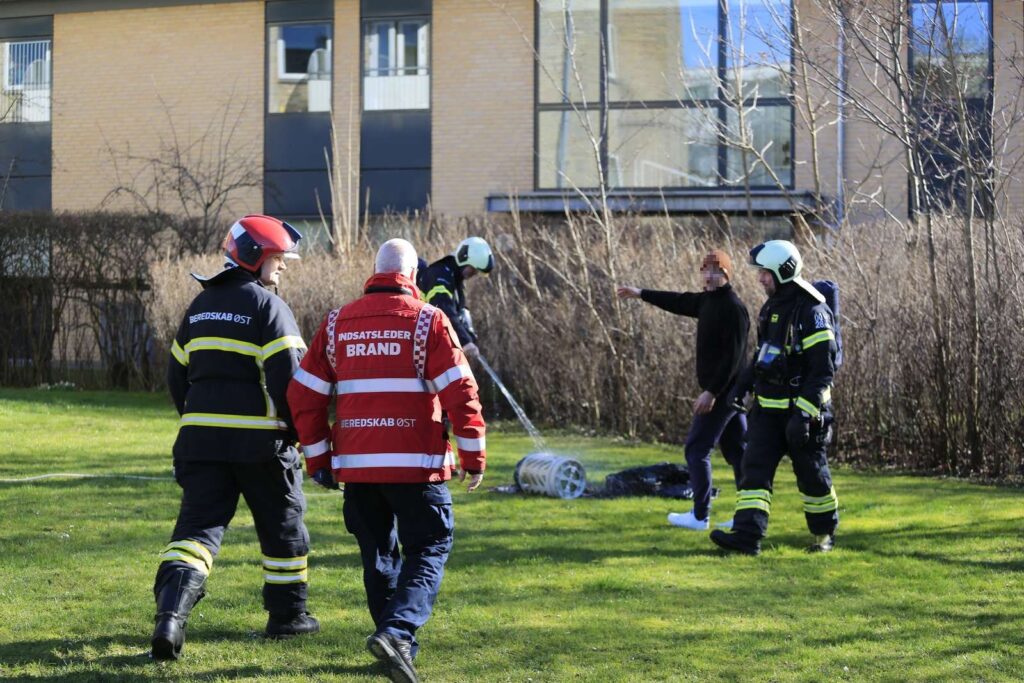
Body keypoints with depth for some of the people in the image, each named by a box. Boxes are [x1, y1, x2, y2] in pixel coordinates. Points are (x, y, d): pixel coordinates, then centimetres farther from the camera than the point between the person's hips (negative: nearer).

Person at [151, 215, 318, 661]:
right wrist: (301, 432, -2)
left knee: (199, 524, 1)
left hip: (201, 438, 5)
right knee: (282, 525, 14)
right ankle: (287, 614, 24)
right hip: (259, 440, -5)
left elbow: (177, 375, 18)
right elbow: (287, 378, -14)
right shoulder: (269, 307, -7)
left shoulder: (201, 305, 14)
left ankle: (172, 608, -21)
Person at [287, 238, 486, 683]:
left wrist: (317, 458, 16)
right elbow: (460, 391, -9)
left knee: (378, 554, 17)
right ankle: (398, 630, -18)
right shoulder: (427, 320, -4)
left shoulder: (337, 323, 8)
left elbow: (303, 394, 8)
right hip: (414, 463, -4)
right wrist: (473, 455, 0)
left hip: (356, 463, 4)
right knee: (429, 549, 3)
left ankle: (399, 645, 19)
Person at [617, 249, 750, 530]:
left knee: (697, 449, -4)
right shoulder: (708, 300, 11)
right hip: (728, 391, 9)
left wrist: (711, 391, -23)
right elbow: (679, 301, 28)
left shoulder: (733, 308, -17)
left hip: (722, 393, -9)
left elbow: (733, 357, -22)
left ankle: (700, 515, 1)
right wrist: (641, 294, 35)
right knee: (736, 450, 9)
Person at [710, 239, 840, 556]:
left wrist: (803, 413, -24)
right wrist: (742, 385, 17)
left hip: (802, 409, -7)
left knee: (812, 475, 6)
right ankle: (747, 535, -12)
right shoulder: (772, 307, 10)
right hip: (768, 408, 7)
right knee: (755, 467, -6)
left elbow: (823, 369, -19)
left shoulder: (812, 312, -17)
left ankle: (824, 533, 25)